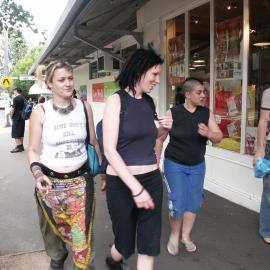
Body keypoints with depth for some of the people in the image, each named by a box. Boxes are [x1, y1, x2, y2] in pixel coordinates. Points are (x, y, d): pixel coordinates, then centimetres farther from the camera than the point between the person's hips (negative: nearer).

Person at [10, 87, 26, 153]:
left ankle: (18, 147, -6)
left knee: (15, 133, -3)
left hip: (16, 118, -8)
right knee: (21, 133, 14)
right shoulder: (23, 99, 10)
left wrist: (11, 116, -3)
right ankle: (21, 146, 19)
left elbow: (13, 108, -14)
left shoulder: (16, 98, -13)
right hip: (22, 118, 8)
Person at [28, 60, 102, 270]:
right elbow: (33, 150, -2)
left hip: (81, 180, 0)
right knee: (52, 228, 22)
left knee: (83, 232, 4)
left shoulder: (85, 107, -2)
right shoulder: (40, 111, -8)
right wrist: (37, 174, -18)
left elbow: (93, 142, 8)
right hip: (50, 181, 0)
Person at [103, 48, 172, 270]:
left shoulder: (149, 103, 8)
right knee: (126, 243, 15)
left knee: (149, 244, 10)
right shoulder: (116, 101, -10)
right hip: (122, 182, -5)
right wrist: (136, 188, -22)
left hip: (152, 179, 5)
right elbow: (109, 150, -17)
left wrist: (165, 130, 2)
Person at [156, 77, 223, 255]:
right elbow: (160, 139, -6)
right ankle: (174, 235, 24)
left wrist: (209, 133, -26)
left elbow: (219, 138, -4)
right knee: (178, 203, -3)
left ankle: (185, 236, 31)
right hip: (175, 165, -4)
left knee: (194, 201, 11)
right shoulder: (173, 113, -13)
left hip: (197, 166, 4)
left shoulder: (207, 113, -3)